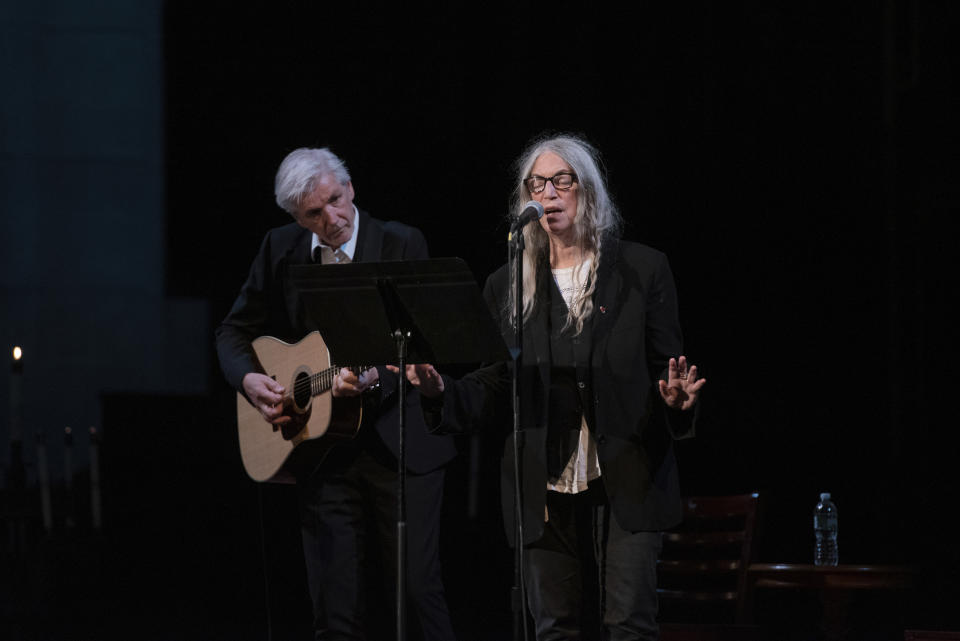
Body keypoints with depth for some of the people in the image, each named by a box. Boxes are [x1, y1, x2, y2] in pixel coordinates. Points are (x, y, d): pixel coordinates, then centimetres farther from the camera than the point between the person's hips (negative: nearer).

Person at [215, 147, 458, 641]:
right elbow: (234, 332, 15)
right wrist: (250, 379, -5)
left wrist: (375, 377, -31)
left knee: (420, 590, -5)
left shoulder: (401, 245, -5)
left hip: (399, 446, -3)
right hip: (321, 451, 3)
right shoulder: (280, 250, 6)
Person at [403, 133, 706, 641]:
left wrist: (674, 397, -17)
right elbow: (495, 390, 10)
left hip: (625, 482, -2)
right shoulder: (508, 286, 10)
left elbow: (666, 367, 5)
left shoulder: (642, 271, 3)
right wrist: (439, 390, -8)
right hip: (544, 489, 2)